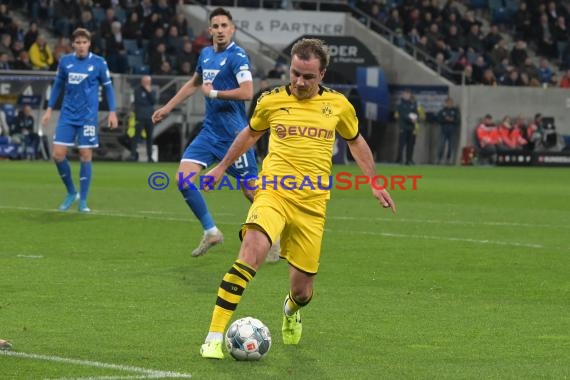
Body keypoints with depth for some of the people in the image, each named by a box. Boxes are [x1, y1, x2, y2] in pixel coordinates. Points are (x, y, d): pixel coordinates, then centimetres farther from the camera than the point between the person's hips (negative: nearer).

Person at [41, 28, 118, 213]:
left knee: (85, 156, -2)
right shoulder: (65, 61, 3)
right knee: (58, 154, -6)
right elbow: (58, 85, 15)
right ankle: (71, 193, 14)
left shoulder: (99, 63, -4)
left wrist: (112, 112, -2)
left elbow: (108, 87, 4)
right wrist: (49, 108, 12)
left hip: (88, 116, -3)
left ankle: (82, 201, 8)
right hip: (67, 115, 3)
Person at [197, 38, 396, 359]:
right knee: (251, 254, -30)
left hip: (312, 205, 2)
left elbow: (356, 141, 24)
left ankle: (292, 310, 45)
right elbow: (251, 133, 23)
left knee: (302, 290, 4)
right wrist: (222, 168, 31)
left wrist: (375, 183, 24)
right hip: (273, 194, -2)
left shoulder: (338, 105, 5)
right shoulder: (272, 101, 3)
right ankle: (215, 336, -28)